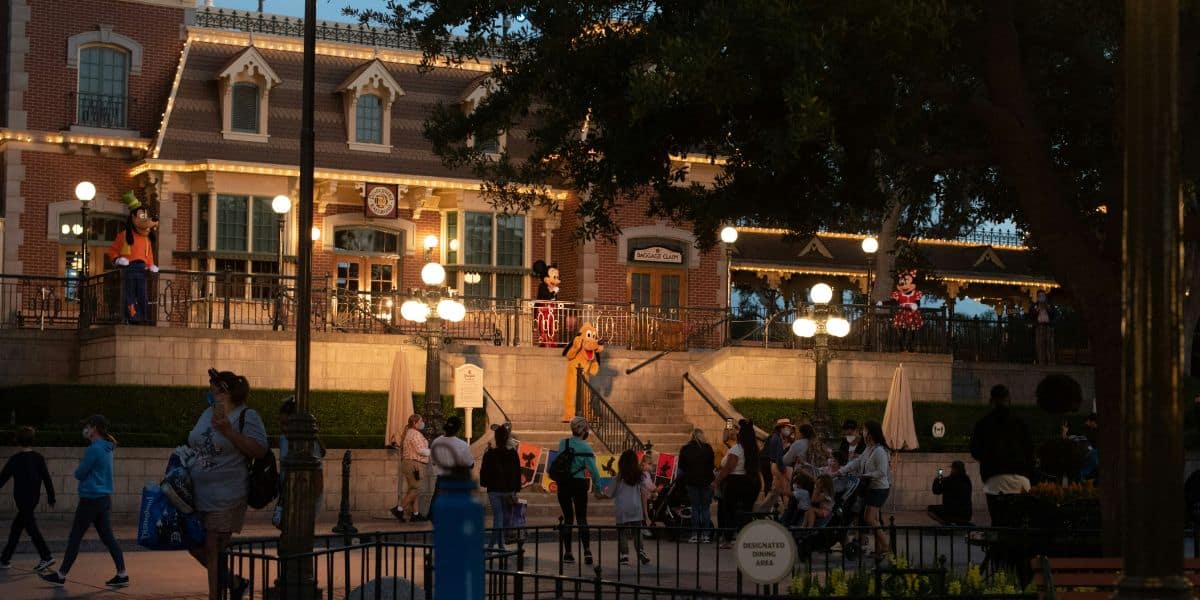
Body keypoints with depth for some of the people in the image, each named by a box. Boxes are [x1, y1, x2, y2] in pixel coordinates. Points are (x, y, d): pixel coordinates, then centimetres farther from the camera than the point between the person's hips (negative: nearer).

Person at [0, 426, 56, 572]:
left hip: (21, 498, -6)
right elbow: (47, 479, 2)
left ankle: (47, 557, -19)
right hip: (34, 498, 6)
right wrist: (51, 498, 9)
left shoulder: (15, 459, -11)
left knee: (31, 527, -8)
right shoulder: (39, 458, 2)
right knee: (16, 527, 15)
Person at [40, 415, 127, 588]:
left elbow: (79, 474, -12)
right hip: (105, 498, 9)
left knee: (74, 538, 1)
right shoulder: (107, 449, 12)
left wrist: (79, 467, 7)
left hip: (91, 500, -9)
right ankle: (122, 575, 3)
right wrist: (83, 467, 5)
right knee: (108, 538, 7)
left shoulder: (94, 449, -16)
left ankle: (61, 575, 9)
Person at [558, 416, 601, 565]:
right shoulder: (585, 448, -10)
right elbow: (593, 469, -8)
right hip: (579, 484, -2)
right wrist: (598, 488, 1)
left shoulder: (563, 443, -2)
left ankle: (567, 553, 8)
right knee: (581, 519, 6)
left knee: (568, 518, 11)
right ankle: (587, 551, -9)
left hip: (563, 485, 2)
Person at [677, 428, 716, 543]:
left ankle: (694, 535, 3)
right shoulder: (707, 448, -4)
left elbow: (681, 467, 3)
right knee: (706, 508, 5)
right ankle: (705, 535, 1)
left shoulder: (685, 449, 0)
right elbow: (712, 465, -2)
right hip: (706, 481, -1)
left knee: (695, 508, 7)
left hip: (692, 481, 1)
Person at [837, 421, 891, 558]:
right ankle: (878, 549, 17)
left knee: (869, 519, -13)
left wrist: (864, 476, -20)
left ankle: (885, 546, -5)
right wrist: (841, 471, 0)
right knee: (874, 520, 12)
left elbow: (881, 473, -23)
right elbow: (856, 462, 9)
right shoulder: (868, 450, 9)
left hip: (879, 489, -10)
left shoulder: (879, 451, -21)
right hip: (871, 489, 10)